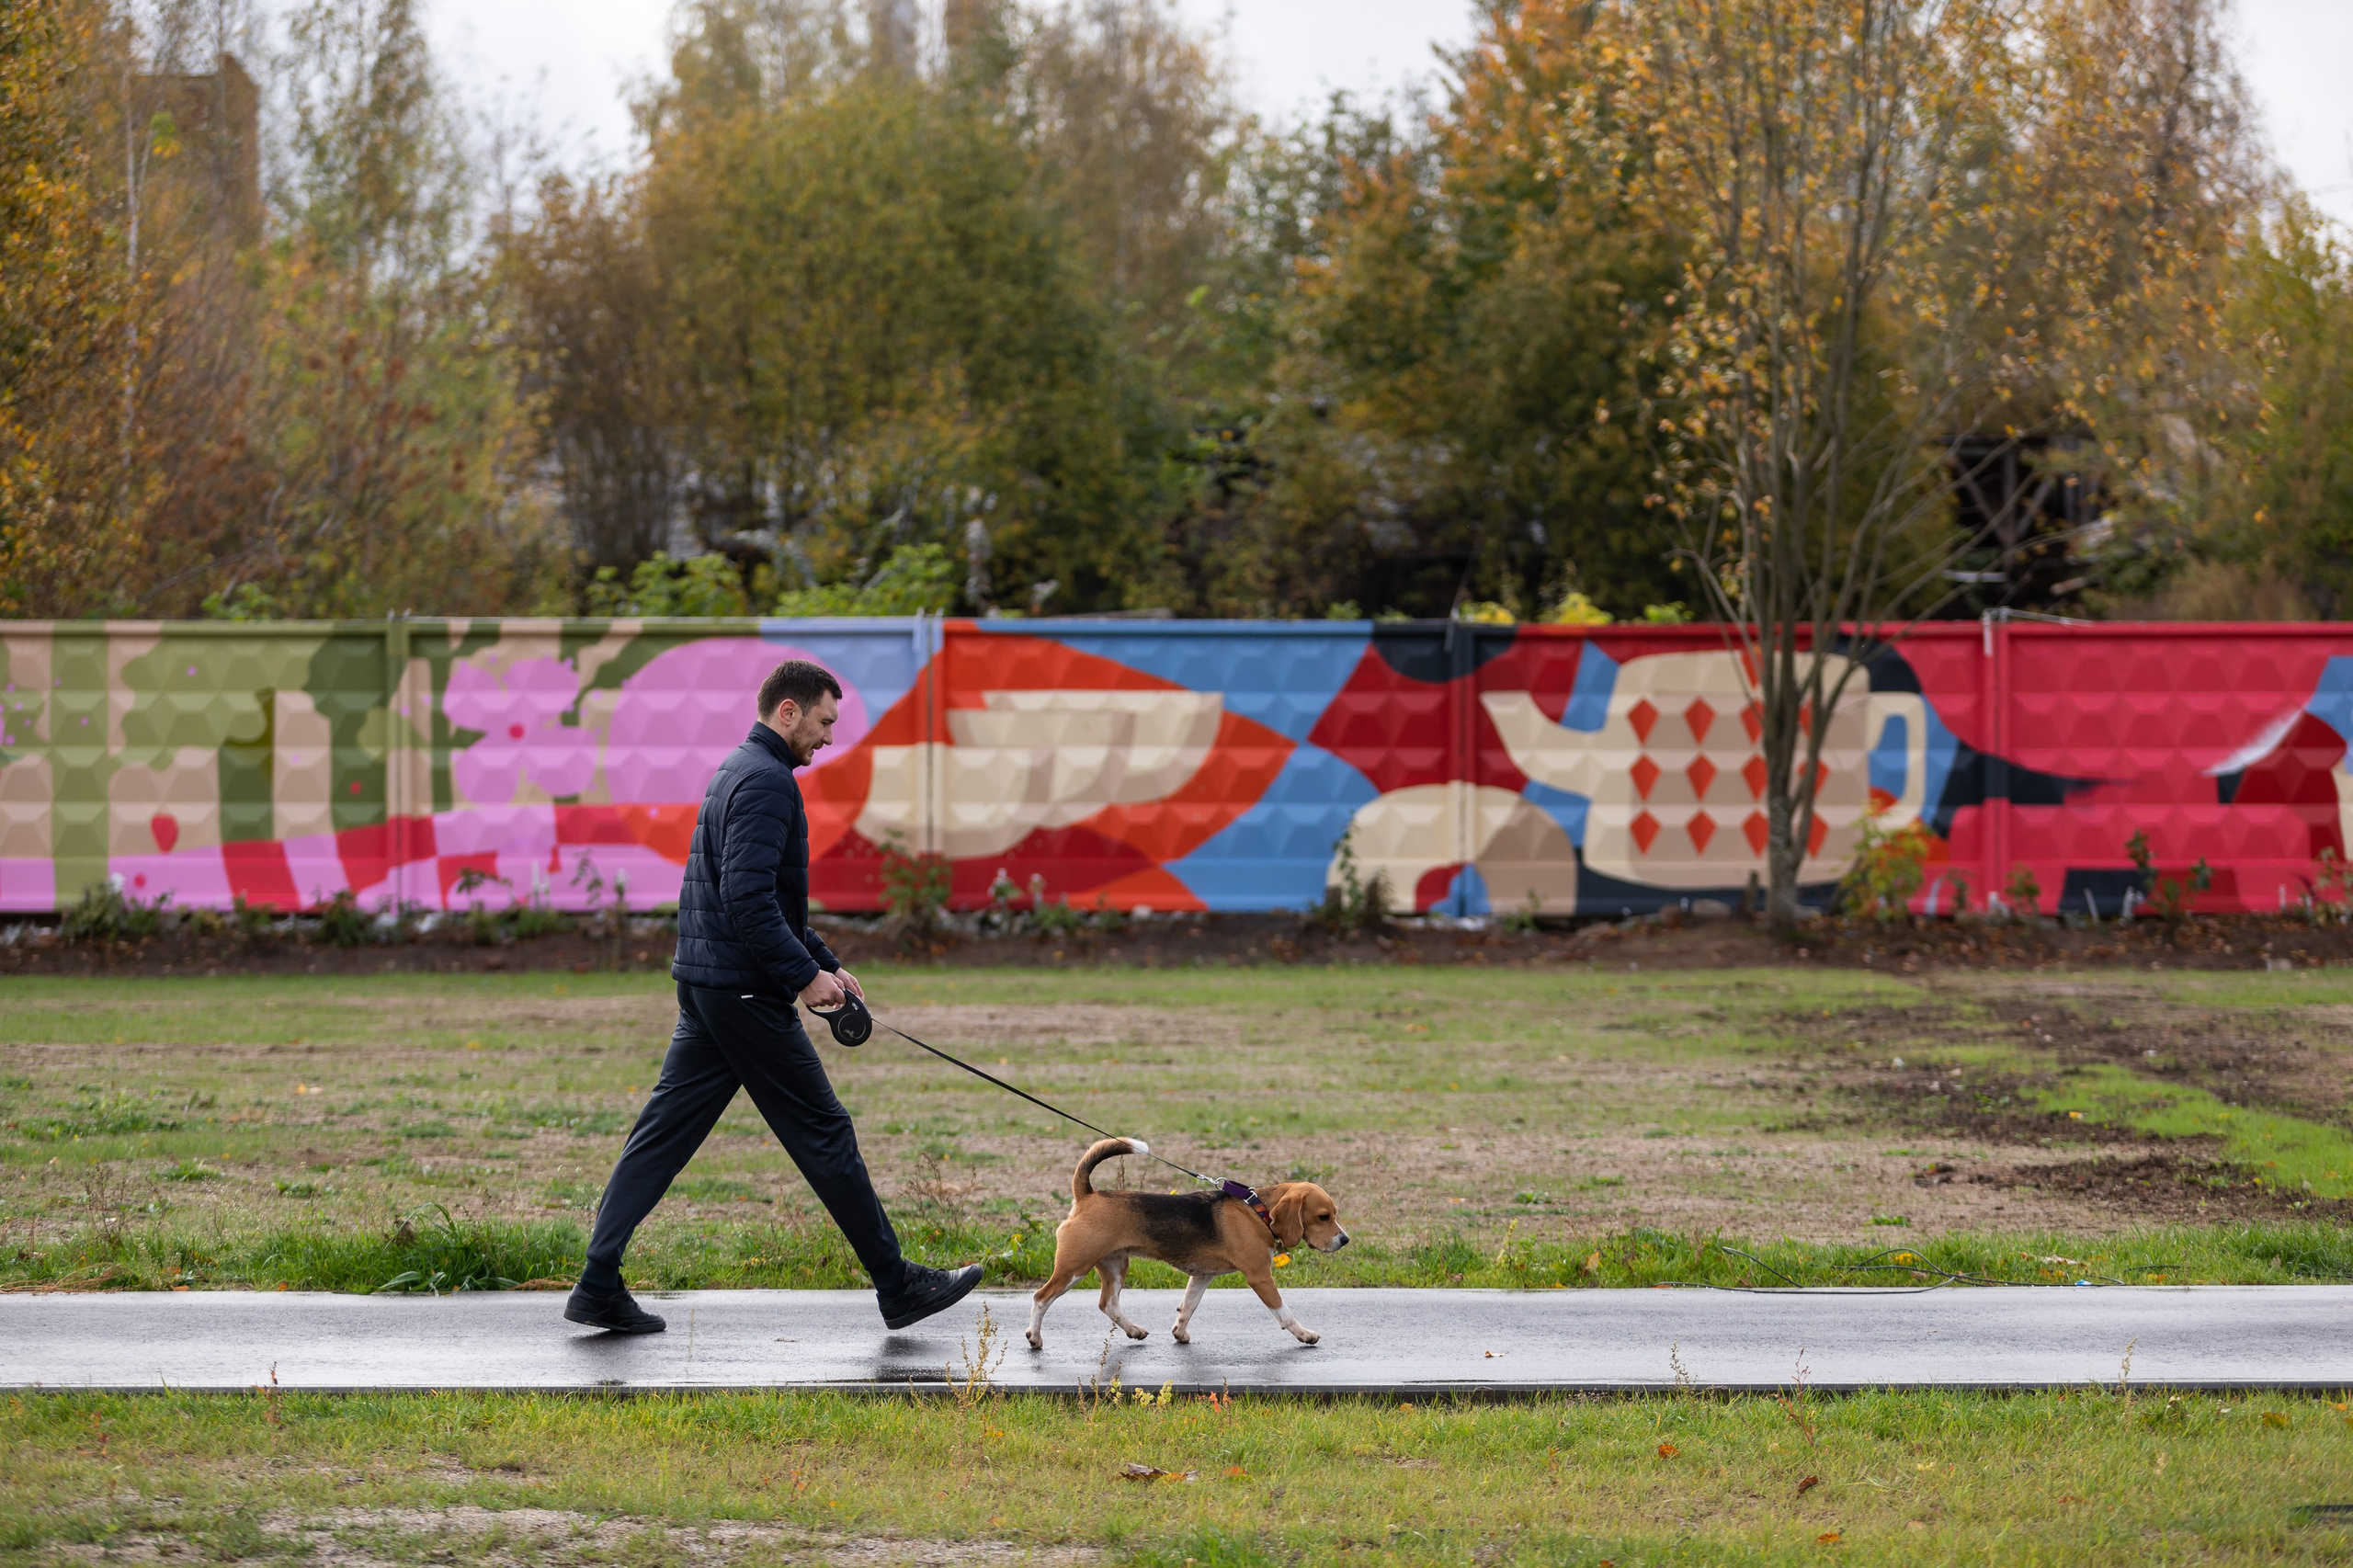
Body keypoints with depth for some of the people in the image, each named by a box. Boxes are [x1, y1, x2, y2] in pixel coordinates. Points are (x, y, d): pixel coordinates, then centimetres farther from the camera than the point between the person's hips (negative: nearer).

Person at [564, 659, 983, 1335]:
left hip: (705, 983, 10)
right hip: (745, 992, -10)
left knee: (663, 1134, 6)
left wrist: (825, 963, 24)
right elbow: (749, 898, -25)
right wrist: (803, 975, -19)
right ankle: (897, 1285, 6)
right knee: (824, 1133, -2)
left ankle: (599, 1285, 2)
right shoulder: (765, 780, -15)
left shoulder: (739, 771, 19)